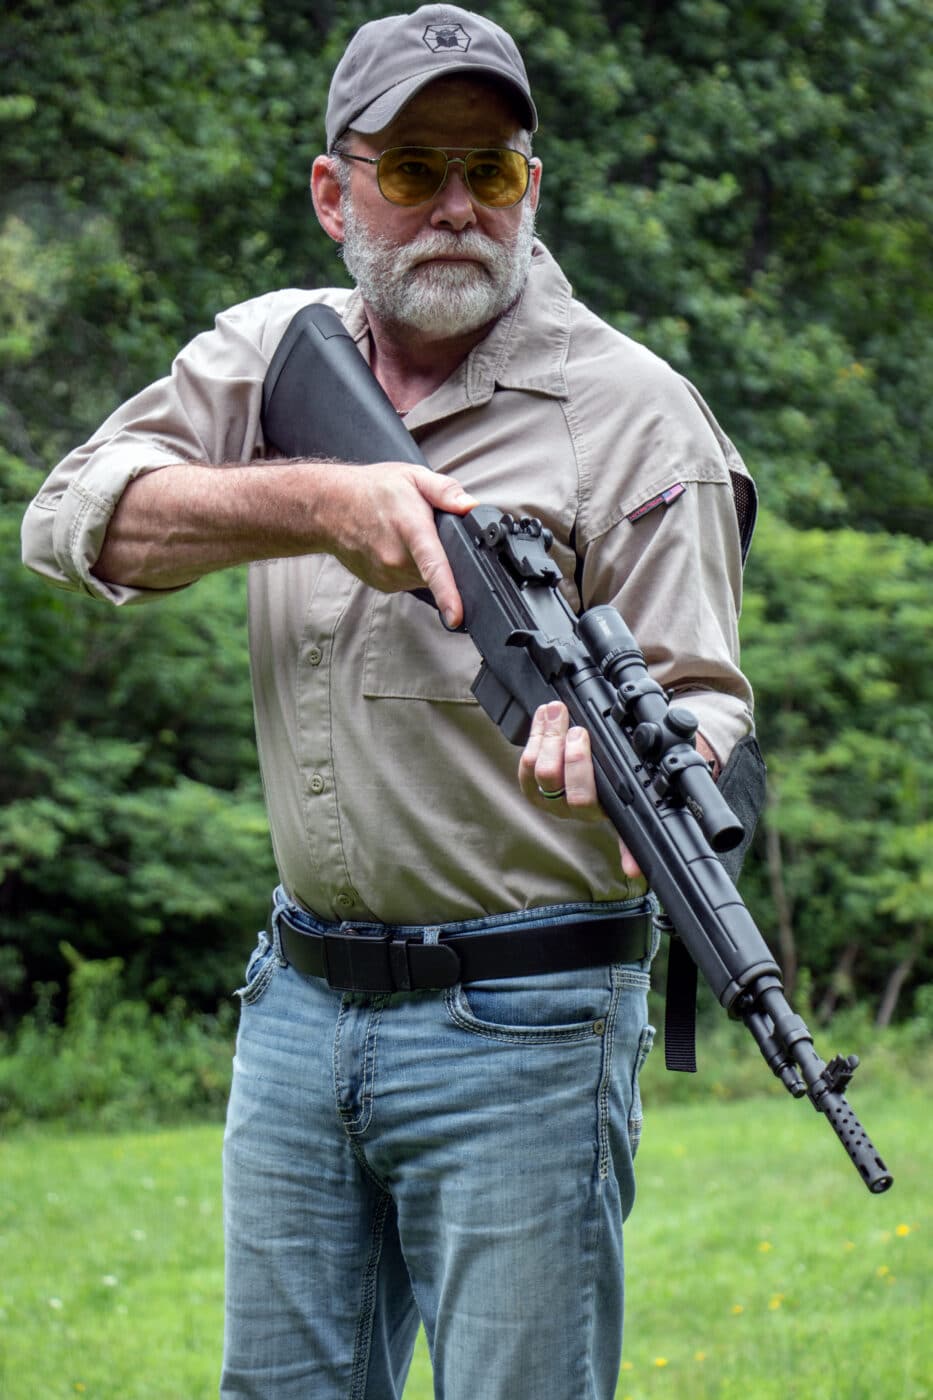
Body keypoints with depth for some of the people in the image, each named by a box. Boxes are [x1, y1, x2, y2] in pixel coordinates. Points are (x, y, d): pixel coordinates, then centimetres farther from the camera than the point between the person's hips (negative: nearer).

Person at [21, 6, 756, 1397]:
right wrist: (318, 500, -20)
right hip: (301, 1006, 5)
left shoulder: (631, 411, -6)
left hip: (523, 1025, -5)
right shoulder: (274, 354, 8)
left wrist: (615, 754, -34)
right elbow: (73, 521, -5)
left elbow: (708, 709, -10)